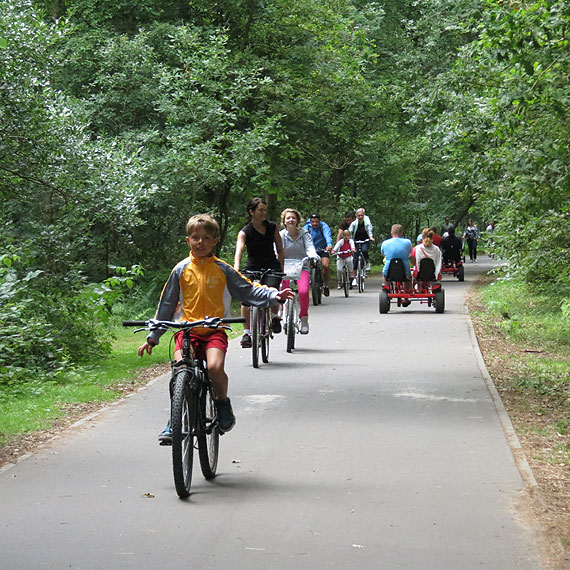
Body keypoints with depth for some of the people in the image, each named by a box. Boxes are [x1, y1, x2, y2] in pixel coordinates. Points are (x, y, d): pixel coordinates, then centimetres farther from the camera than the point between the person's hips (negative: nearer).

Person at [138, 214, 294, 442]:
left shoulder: (223, 269, 8)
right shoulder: (181, 269, 9)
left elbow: (248, 290, 10)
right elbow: (166, 304, 14)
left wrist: (275, 295, -7)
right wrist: (152, 338, 15)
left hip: (214, 331, -1)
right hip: (186, 329, 1)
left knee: (215, 367, -28)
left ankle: (223, 403, 2)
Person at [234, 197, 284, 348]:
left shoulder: (272, 227, 1)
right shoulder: (245, 232, -9)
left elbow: (280, 250, 9)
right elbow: (239, 250, -25)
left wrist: (281, 270, 5)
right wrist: (236, 268, -42)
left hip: (272, 267, 1)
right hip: (252, 268, -1)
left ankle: (275, 317, 6)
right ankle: (247, 333, -6)